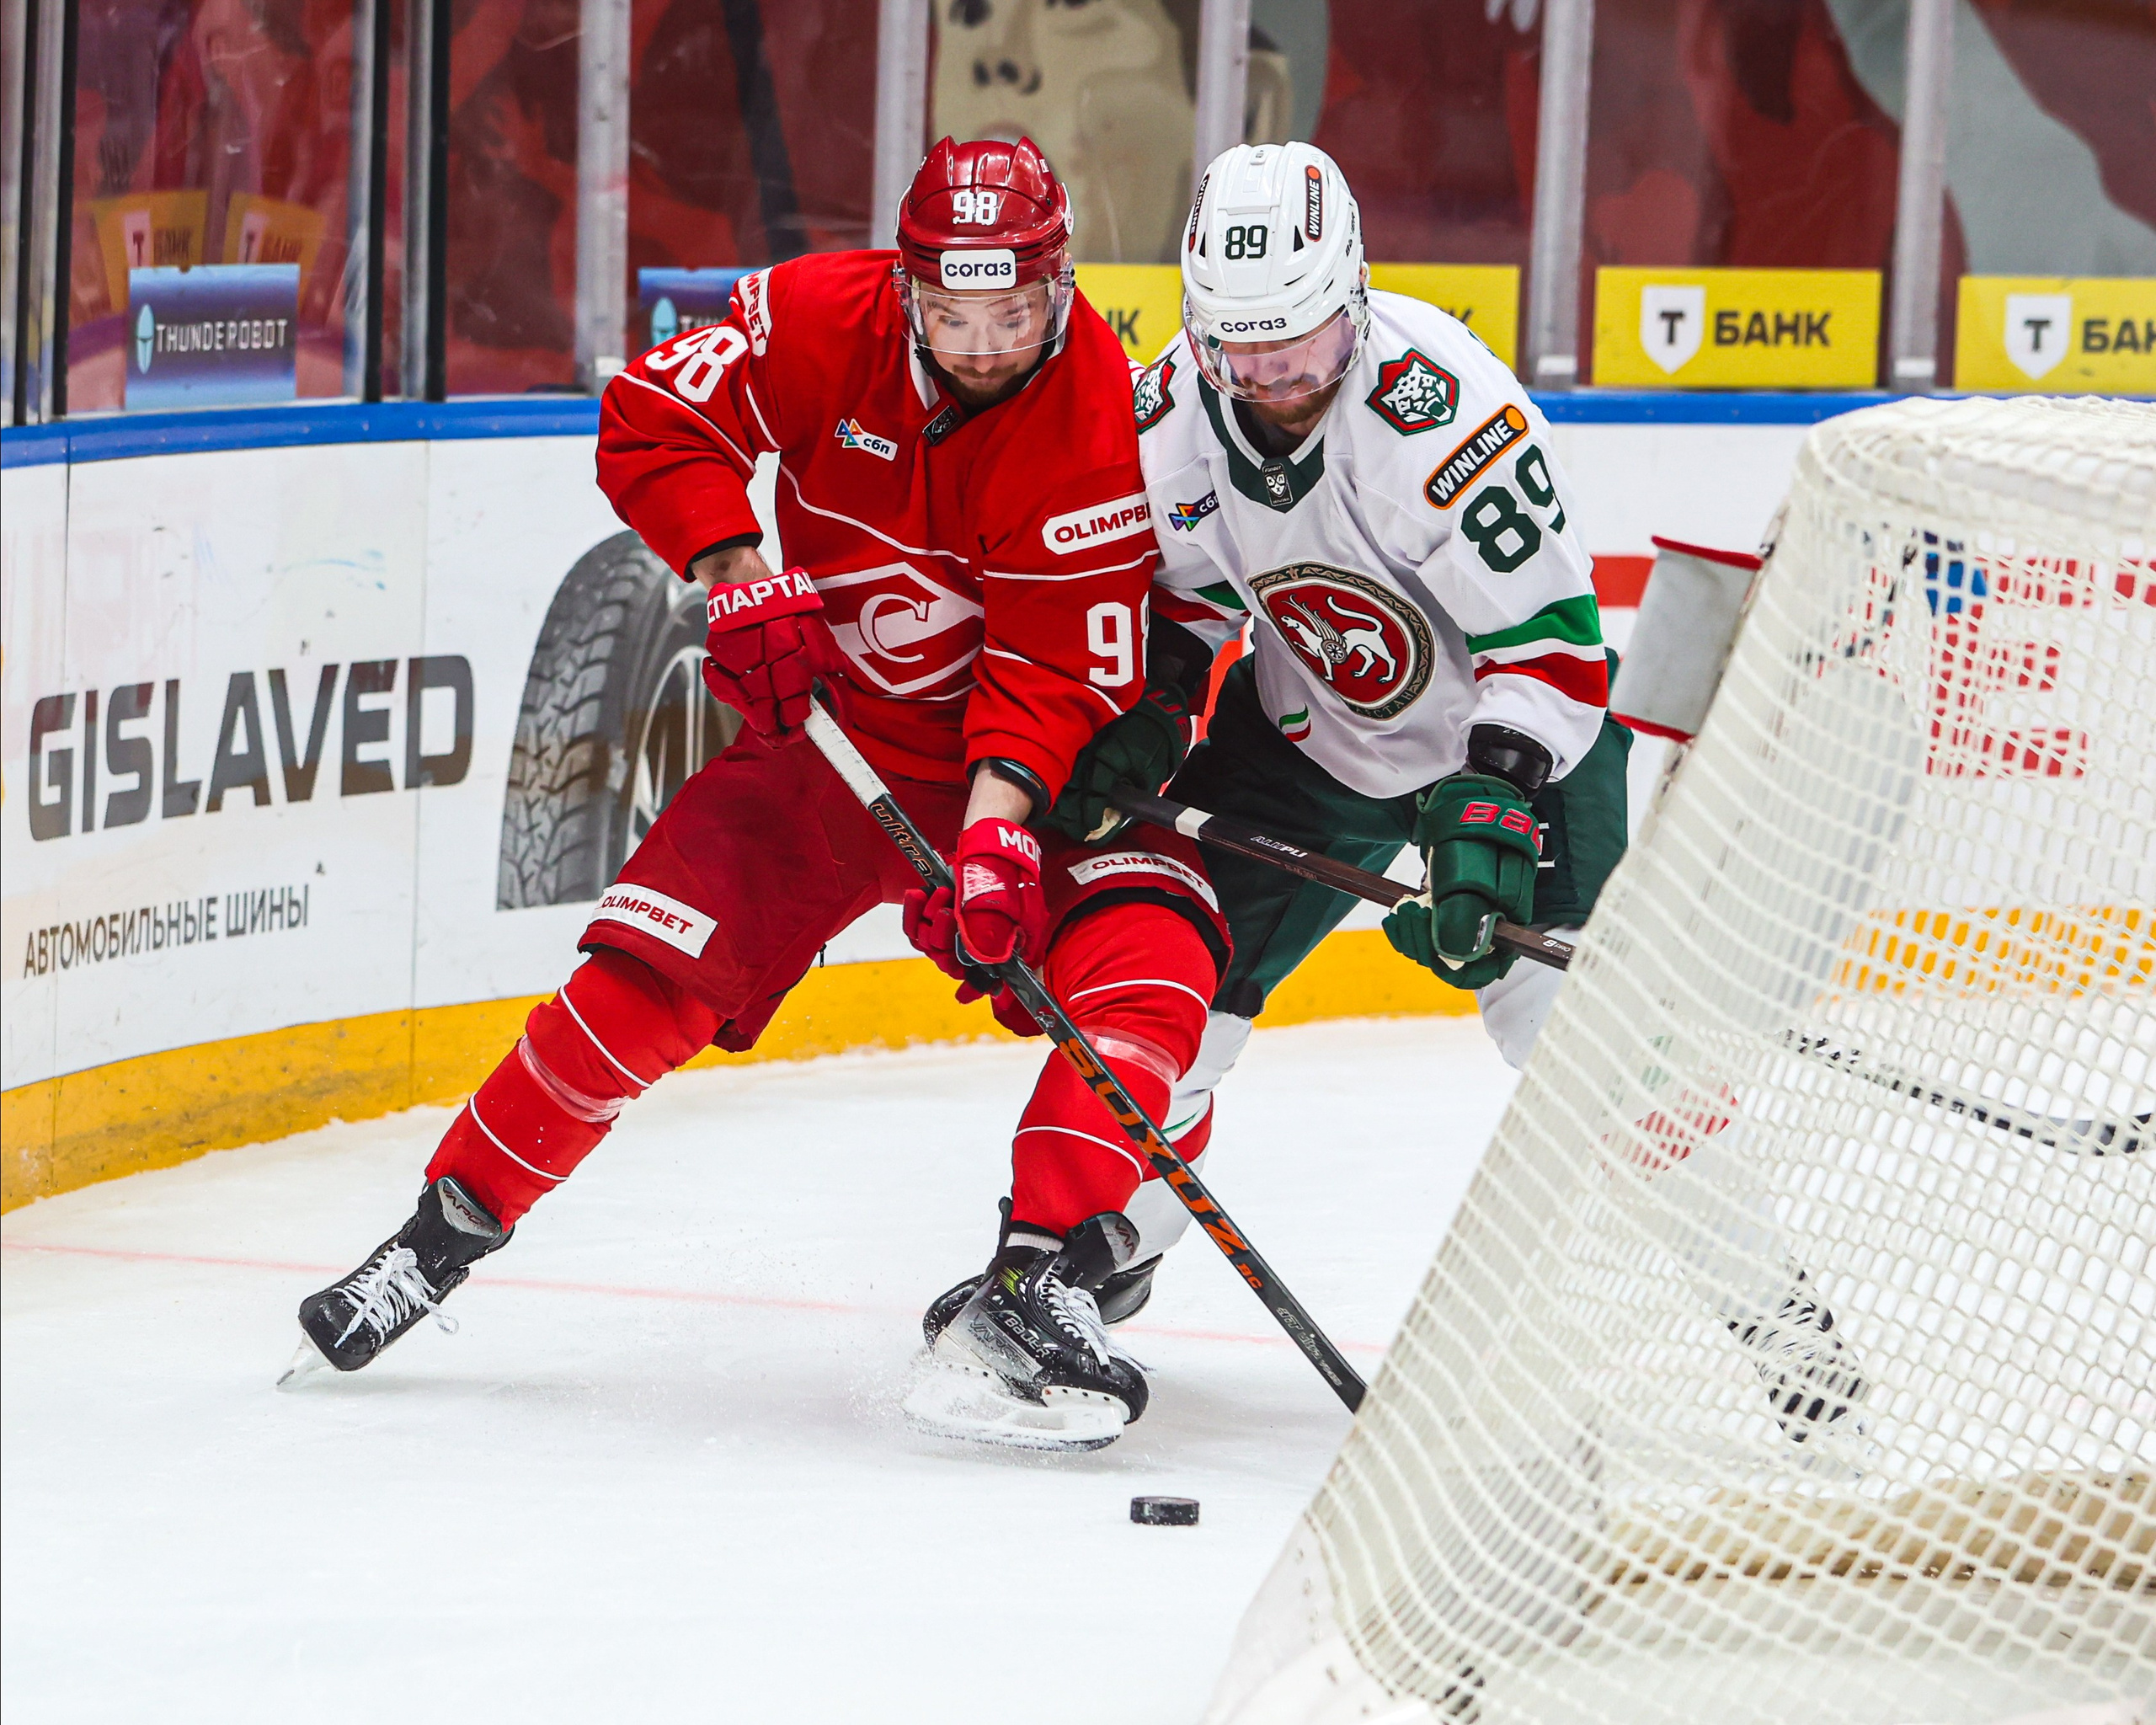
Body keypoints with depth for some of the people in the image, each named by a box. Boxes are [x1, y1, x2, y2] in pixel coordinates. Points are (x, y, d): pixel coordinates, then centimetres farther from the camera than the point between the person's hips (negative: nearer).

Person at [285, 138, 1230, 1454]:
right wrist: (736, 577, -23)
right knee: (656, 964, -14)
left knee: (1155, 952, -26)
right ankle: (444, 1234, 0)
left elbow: (1057, 670, -23)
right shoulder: (824, 321, -15)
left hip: (1027, 763, -1)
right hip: (833, 728, 1)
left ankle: (1041, 1288, -28)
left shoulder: (1095, 429, -22)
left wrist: (998, 827, -36)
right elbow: (654, 420, -8)